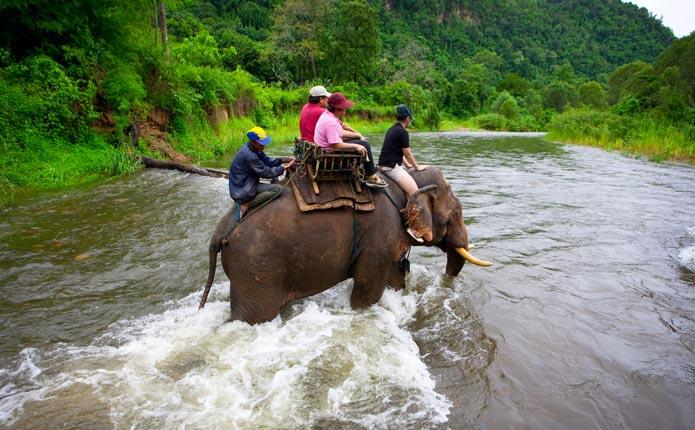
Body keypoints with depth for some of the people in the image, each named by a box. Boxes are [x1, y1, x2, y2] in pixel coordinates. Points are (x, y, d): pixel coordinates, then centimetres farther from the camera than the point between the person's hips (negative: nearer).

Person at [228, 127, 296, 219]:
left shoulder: (254, 148, 1)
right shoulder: (249, 156, -26)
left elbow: (268, 161, 8)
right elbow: (266, 173, -18)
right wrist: (284, 168, -12)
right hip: (242, 191, -10)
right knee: (278, 189, -17)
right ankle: (245, 205, -9)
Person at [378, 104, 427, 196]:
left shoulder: (392, 129, 17)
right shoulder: (403, 132, -12)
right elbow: (407, 154, -7)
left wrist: (407, 165, 23)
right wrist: (417, 167, 6)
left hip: (384, 165, 10)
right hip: (392, 167, -10)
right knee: (415, 192, -14)